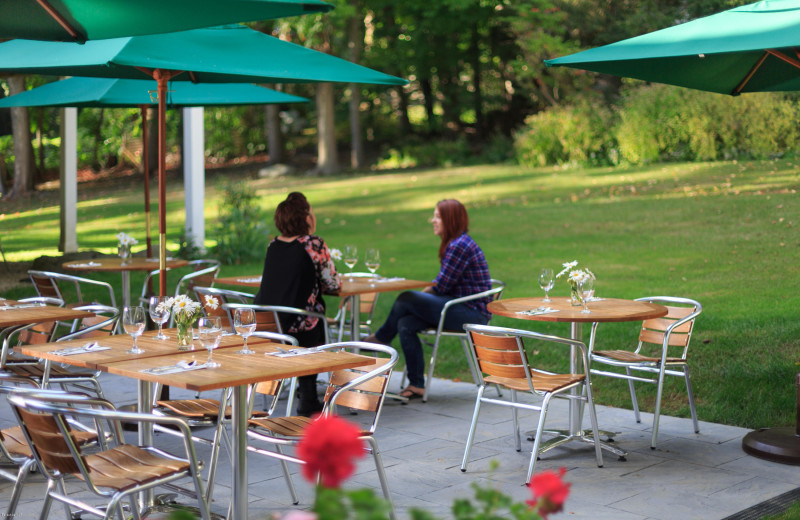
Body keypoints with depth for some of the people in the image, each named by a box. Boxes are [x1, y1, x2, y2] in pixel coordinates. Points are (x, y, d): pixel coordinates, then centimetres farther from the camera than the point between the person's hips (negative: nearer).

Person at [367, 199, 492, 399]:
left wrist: (420, 295, 0)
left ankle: (381, 338, 14)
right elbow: (442, 281, 18)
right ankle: (416, 385, -4)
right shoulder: (454, 244, 16)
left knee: (405, 300, -13)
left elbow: (441, 286, -16)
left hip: (472, 313, -9)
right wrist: (421, 295, 3)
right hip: (462, 309, 9)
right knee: (405, 324, -7)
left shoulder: (460, 246, -16)